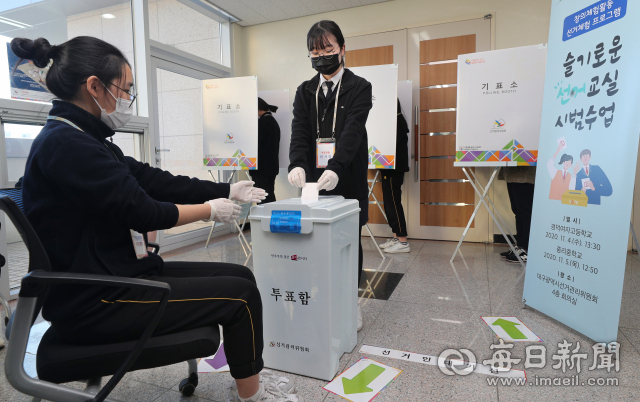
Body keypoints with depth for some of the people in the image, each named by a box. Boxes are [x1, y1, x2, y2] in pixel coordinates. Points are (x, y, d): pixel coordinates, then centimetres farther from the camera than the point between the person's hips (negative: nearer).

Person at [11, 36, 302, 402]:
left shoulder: (83, 139, 12)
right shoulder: (66, 143, -20)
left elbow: (155, 180, 8)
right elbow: (141, 212, -22)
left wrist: (229, 191, 6)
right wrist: (211, 210, -7)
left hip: (118, 274, 10)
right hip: (93, 303, -9)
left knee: (240, 275, 7)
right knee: (240, 295, -9)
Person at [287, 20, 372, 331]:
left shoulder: (359, 88, -1)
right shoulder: (305, 91, 10)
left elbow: (353, 131, -16)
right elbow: (299, 132, -3)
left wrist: (335, 168, -33)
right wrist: (297, 165, -24)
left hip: (348, 180, -2)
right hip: (313, 181, 3)